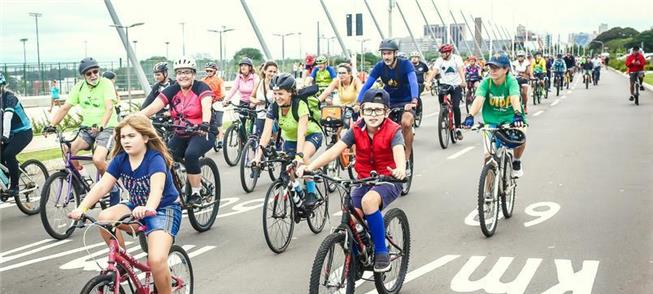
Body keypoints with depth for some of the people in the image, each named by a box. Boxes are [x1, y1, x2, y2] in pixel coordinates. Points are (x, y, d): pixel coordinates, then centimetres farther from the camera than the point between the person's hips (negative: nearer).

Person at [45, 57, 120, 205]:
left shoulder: (106, 83, -12)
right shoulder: (79, 87, 2)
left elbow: (109, 107, -26)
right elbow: (65, 108, -1)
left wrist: (100, 126, -42)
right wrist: (52, 125, -15)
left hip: (106, 127, -5)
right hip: (87, 128, 5)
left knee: (98, 159, -27)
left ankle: (114, 189, -3)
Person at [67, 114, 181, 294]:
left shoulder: (155, 158, -21)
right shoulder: (120, 159, -5)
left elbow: (157, 186, -40)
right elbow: (102, 186, -13)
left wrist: (148, 208, -60)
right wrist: (81, 208, -29)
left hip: (164, 209, -6)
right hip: (137, 207, 6)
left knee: (156, 260, -27)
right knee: (105, 218, -24)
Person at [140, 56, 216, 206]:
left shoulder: (201, 88, -10)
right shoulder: (171, 91, -1)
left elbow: (206, 107, -29)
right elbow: (152, 107, -14)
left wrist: (205, 124, -50)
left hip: (203, 133, -4)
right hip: (181, 135, 5)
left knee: (190, 154, -33)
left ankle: (197, 193, -17)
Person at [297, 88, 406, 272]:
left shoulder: (393, 131, -13)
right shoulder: (356, 131, -5)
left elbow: (399, 152, -33)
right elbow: (334, 151, -15)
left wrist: (400, 170, -57)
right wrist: (310, 167, -31)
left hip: (388, 181, -4)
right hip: (363, 181, 4)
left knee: (368, 201, -35)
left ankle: (381, 253, -20)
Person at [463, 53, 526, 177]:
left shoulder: (511, 81, -19)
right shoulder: (486, 82, -14)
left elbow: (515, 98, -37)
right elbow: (478, 99, -29)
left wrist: (518, 114, -57)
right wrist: (470, 116, -48)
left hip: (510, 118, -1)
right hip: (491, 121, 2)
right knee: (489, 157, -7)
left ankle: (516, 161, 1)